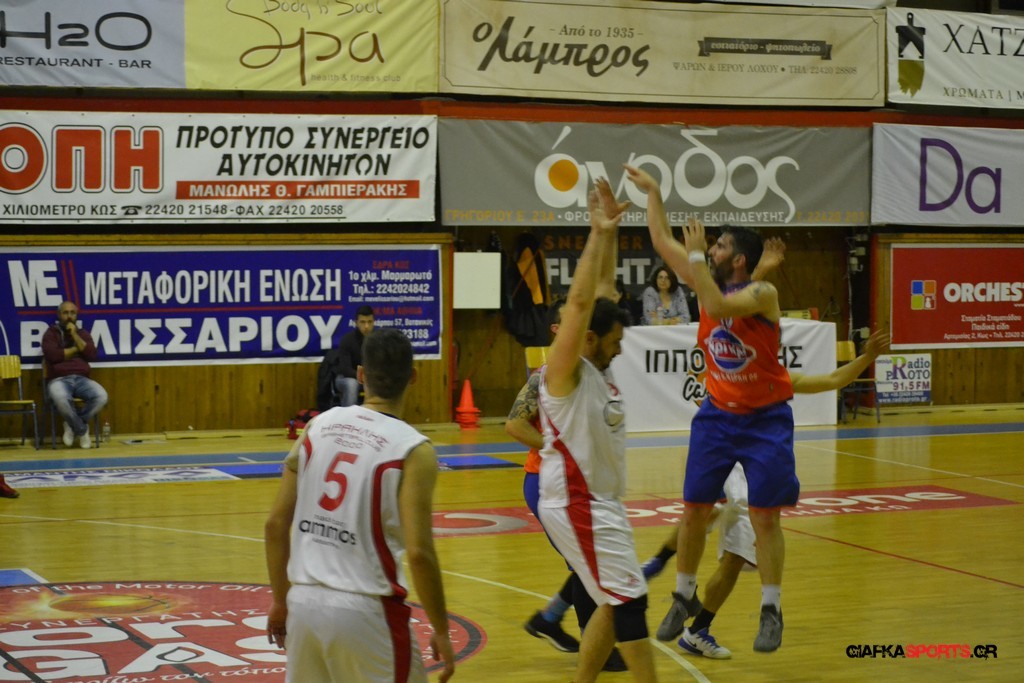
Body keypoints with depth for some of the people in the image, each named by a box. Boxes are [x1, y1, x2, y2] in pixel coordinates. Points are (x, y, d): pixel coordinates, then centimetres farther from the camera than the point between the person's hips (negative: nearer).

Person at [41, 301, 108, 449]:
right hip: (58, 380, -3)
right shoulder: (51, 333, 9)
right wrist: (77, 349, 0)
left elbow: (92, 356, 1)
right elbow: (52, 355, -11)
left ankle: (73, 425, -8)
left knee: (101, 397, -29)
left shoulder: (83, 334, 19)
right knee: (61, 399, -40)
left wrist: (75, 336, -3)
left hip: (81, 379, 3)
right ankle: (82, 430, -14)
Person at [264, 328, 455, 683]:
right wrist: (441, 631, -5)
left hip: (304, 601, 5)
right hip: (365, 610, -5)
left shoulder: (318, 426, 4)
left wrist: (280, 600, 17)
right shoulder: (412, 450, -10)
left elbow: (275, 525, 5)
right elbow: (418, 553, -16)